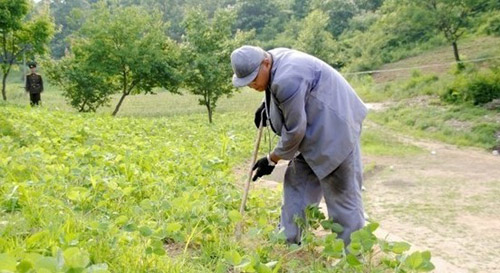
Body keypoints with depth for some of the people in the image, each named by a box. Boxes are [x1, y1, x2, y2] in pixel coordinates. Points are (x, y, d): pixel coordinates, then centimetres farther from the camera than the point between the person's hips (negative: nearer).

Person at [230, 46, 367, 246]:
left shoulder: (287, 80, -30)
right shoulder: (273, 59, 0)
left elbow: (294, 131, -23)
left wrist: (272, 159, -10)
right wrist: (266, 105, 9)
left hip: (335, 131, -10)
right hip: (314, 131, 10)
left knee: (342, 194, -4)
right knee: (297, 182, 12)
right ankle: (288, 243, 20)